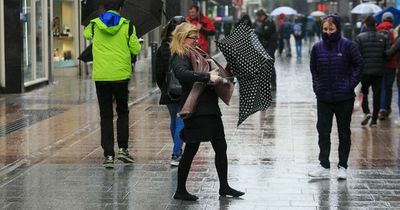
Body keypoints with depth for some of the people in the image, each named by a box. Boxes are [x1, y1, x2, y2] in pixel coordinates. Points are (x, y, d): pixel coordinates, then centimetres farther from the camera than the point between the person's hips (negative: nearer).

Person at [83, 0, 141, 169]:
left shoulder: (94, 25, 1)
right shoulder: (126, 25, -4)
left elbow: (86, 34, 23)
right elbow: (136, 49, -3)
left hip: (101, 77, 1)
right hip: (121, 75, -1)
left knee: (106, 116, 7)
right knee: (122, 112, 18)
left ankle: (109, 155, 2)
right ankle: (122, 149, 9)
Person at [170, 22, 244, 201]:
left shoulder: (196, 55, 16)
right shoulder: (179, 58, -12)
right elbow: (183, 73, -34)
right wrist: (207, 77, -37)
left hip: (209, 108, 9)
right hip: (195, 110, -9)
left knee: (221, 147, 10)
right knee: (191, 150, -2)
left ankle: (224, 186, 19)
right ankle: (180, 191, 8)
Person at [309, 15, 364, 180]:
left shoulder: (347, 46, -8)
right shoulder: (317, 47, 1)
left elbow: (359, 64, -2)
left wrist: (351, 83, -8)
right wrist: (317, 86, 2)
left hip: (344, 98, -3)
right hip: (323, 98, 3)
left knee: (344, 133, 8)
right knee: (323, 132, 5)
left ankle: (343, 167, 16)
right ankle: (324, 167, 13)